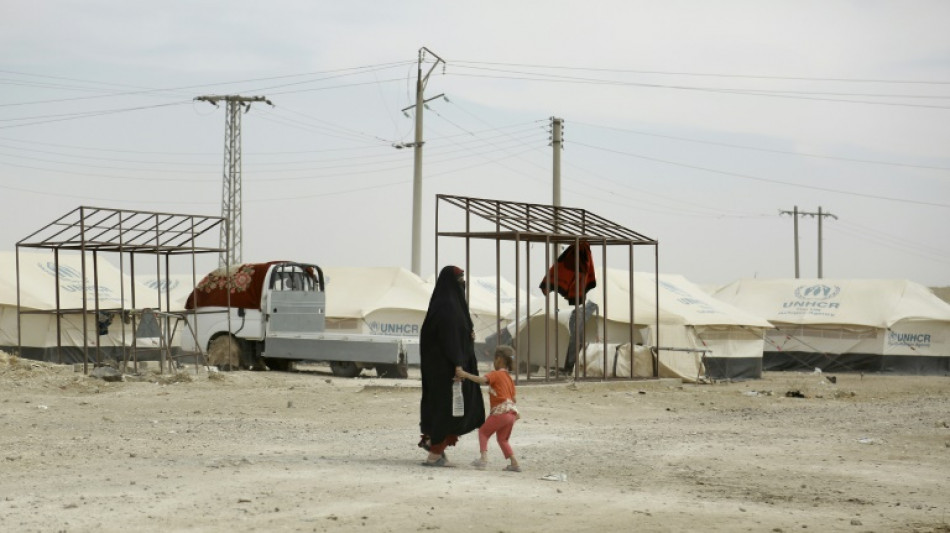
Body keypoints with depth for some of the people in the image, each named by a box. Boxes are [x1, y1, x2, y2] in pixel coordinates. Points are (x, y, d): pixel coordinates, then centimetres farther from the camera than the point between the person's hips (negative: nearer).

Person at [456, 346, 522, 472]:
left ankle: (484, 458, -9)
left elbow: (482, 380, -23)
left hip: (500, 411, -7)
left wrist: (465, 374, -23)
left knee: (483, 432, 7)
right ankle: (514, 463, 10)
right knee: (502, 439, 19)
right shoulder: (509, 378, 21)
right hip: (512, 412, 7)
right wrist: (516, 412, 29)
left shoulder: (495, 374, -4)